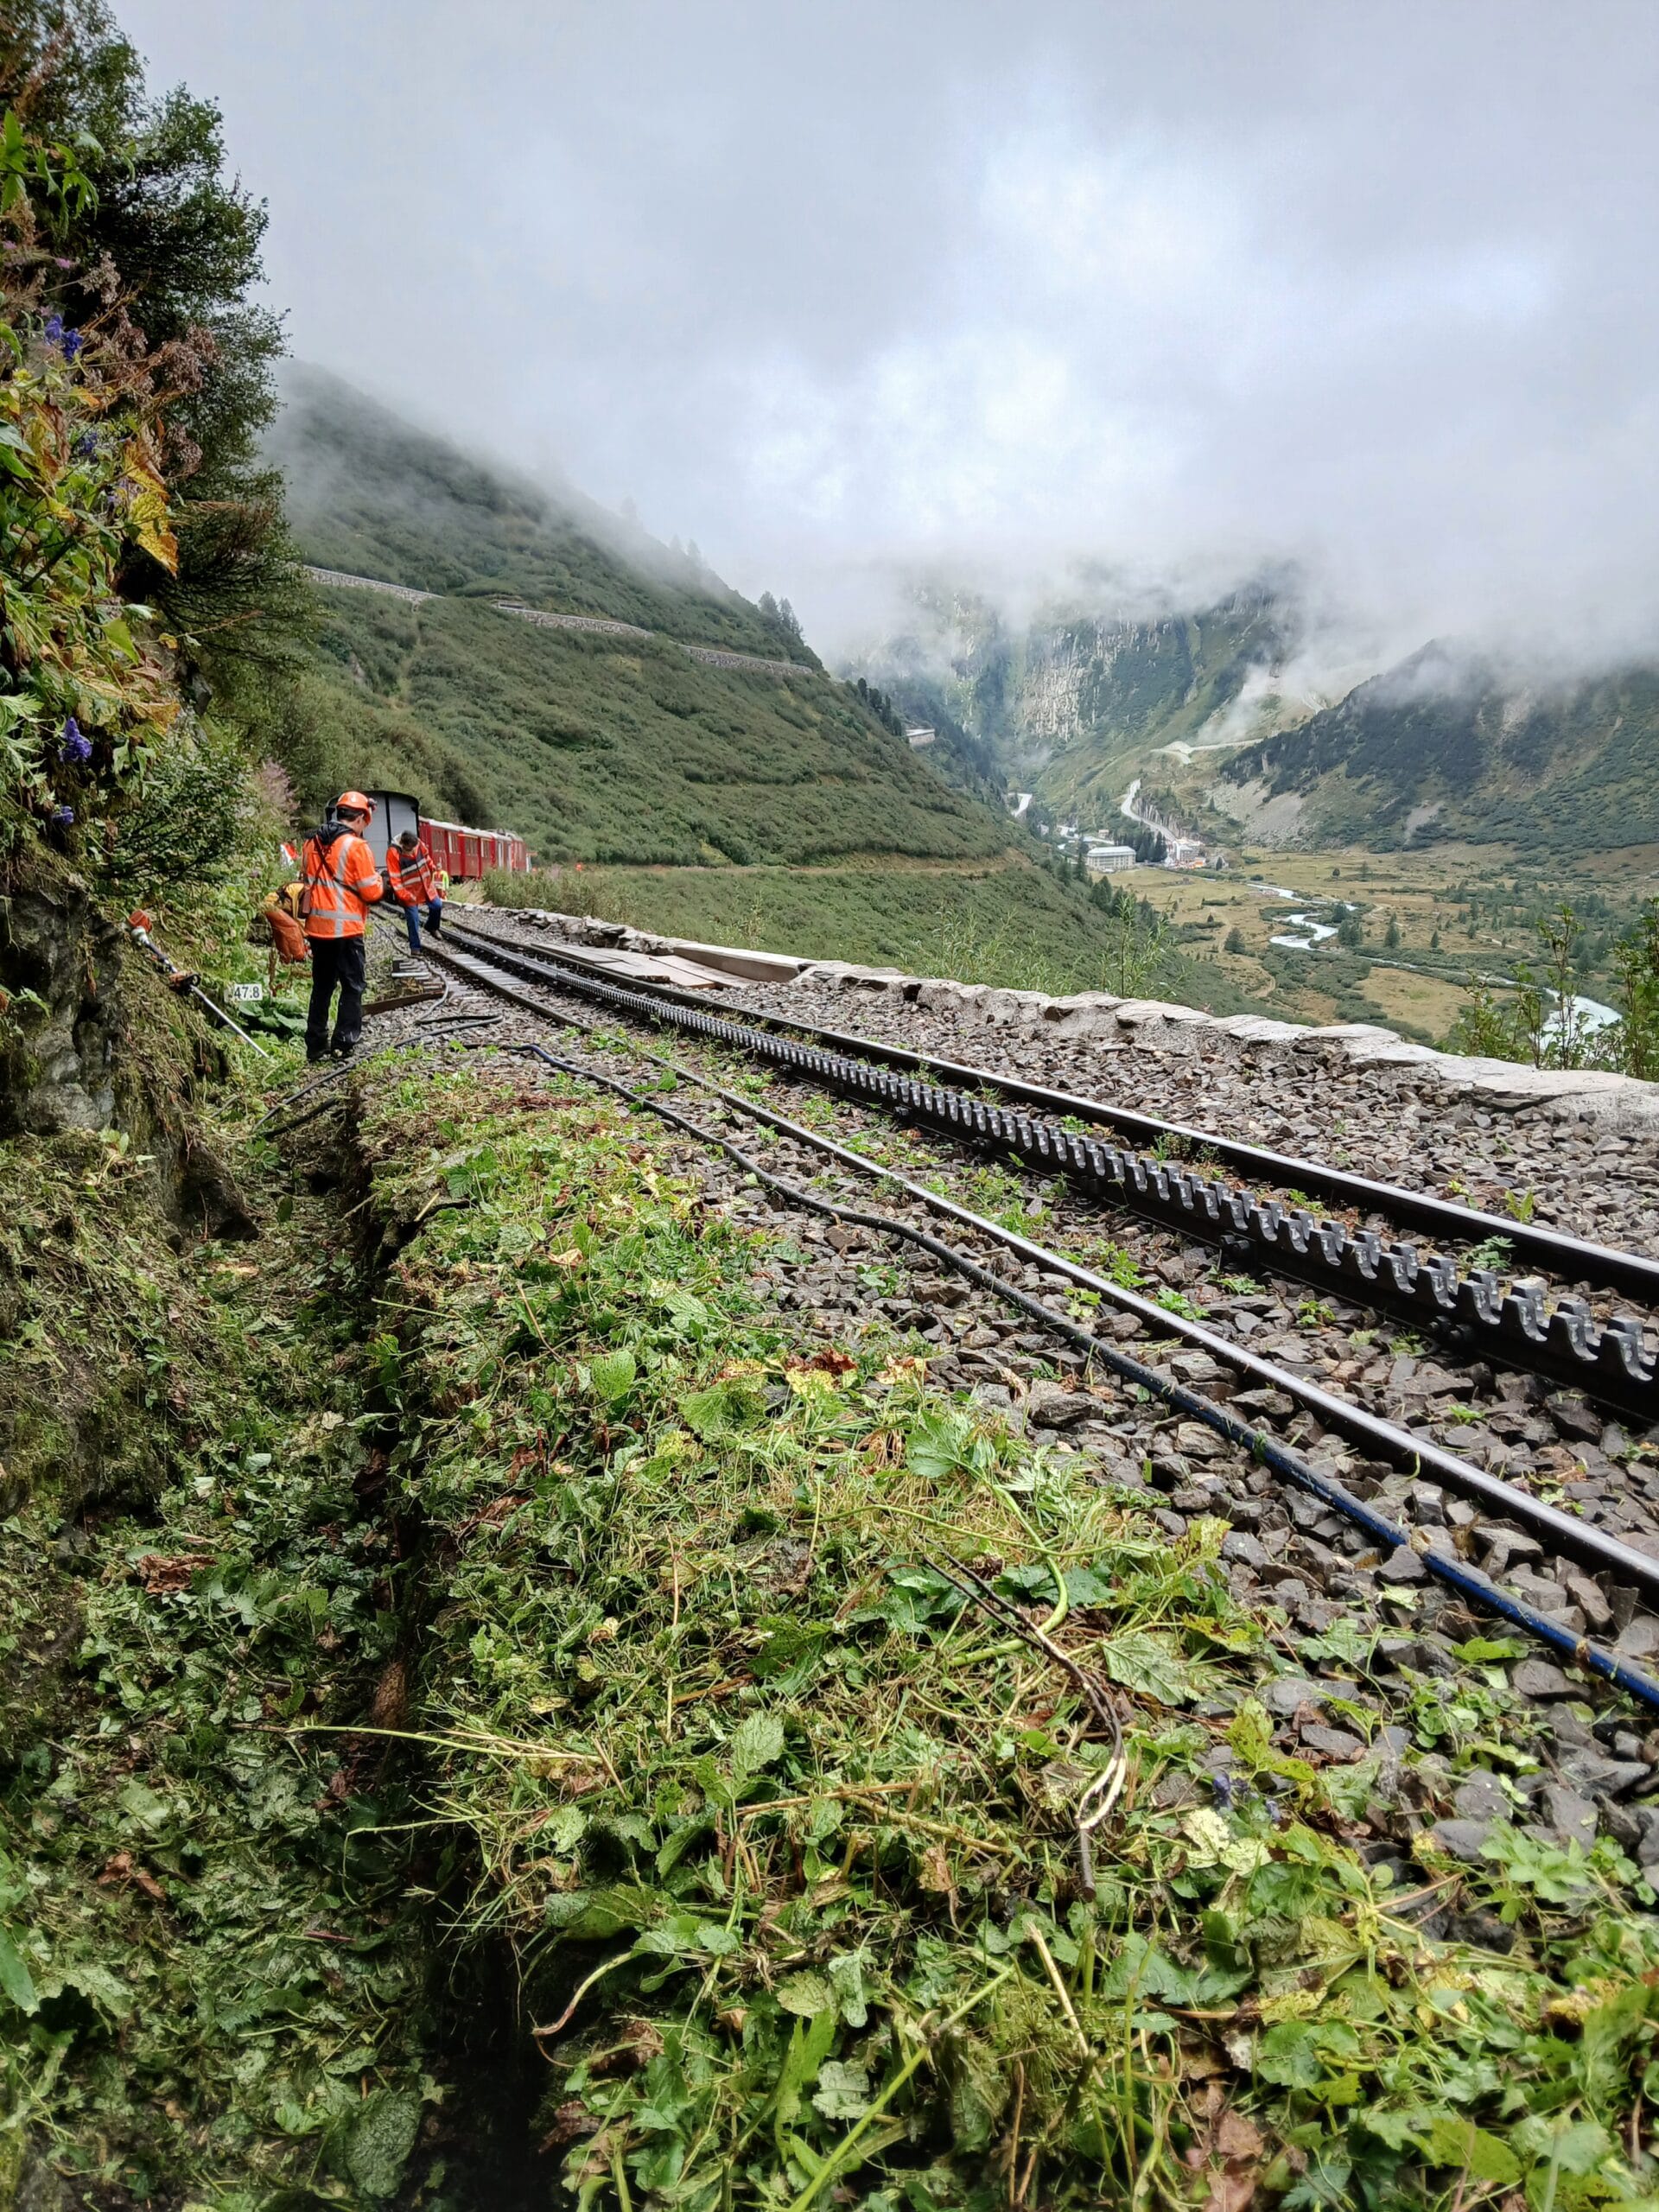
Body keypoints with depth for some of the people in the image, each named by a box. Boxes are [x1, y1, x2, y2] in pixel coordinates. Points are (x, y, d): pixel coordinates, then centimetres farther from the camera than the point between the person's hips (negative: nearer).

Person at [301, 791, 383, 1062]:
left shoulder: (311, 843, 8)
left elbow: (306, 882, 17)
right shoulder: (356, 846, -12)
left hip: (317, 926, 7)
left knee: (321, 986, 16)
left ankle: (316, 1046, 18)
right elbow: (371, 892, -11)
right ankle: (344, 1045, 3)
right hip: (345, 928, -6)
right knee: (352, 987, 4)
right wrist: (378, 879, 8)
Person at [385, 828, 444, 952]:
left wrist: (432, 874, 19)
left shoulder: (418, 844, -10)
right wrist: (405, 896, -24)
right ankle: (415, 947, 10)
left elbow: (427, 859, 10)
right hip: (409, 892, -5)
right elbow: (394, 879, -23)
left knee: (437, 905, 13)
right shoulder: (393, 852, -25)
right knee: (413, 919, -2)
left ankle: (432, 926, 41)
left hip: (425, 885, 5)